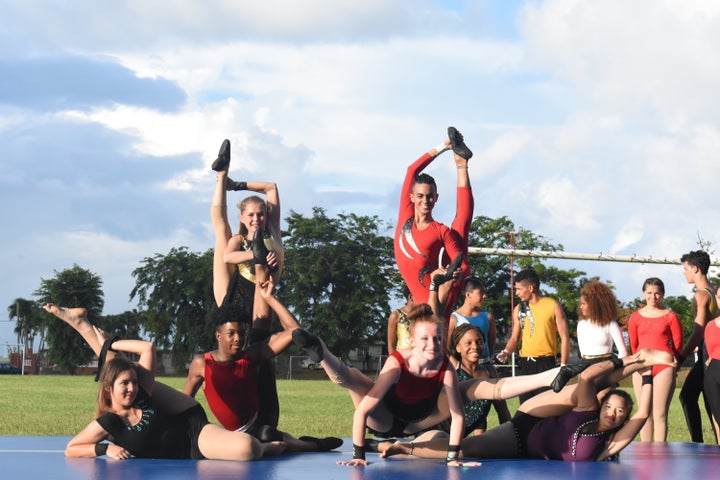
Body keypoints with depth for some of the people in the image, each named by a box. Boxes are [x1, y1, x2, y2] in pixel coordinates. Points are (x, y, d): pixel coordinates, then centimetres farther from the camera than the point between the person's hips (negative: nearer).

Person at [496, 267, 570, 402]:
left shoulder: (553, 306, -2)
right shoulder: (519, 309, 12)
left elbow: (564, 338, -2)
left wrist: (563, 366, -8)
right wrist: (506, 352, -4)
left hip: (546, 362, -5)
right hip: (525, 364, 5)